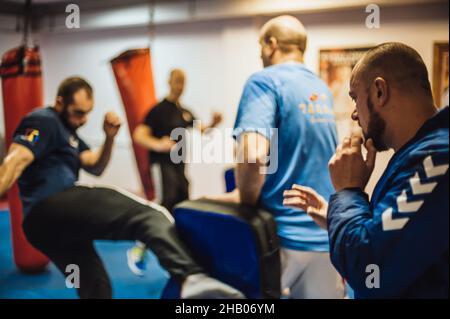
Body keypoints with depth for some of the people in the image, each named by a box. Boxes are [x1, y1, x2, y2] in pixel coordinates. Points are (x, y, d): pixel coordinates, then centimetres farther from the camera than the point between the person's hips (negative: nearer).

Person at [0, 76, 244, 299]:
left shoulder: (67, 130, 27)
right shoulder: (43, 121, -2)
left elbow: (95, 167, 22)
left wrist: (109, 138, 5)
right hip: (51, 209, -10)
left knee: (95, 287, 20)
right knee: (149, 216, -25)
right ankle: (190, 277, -49)